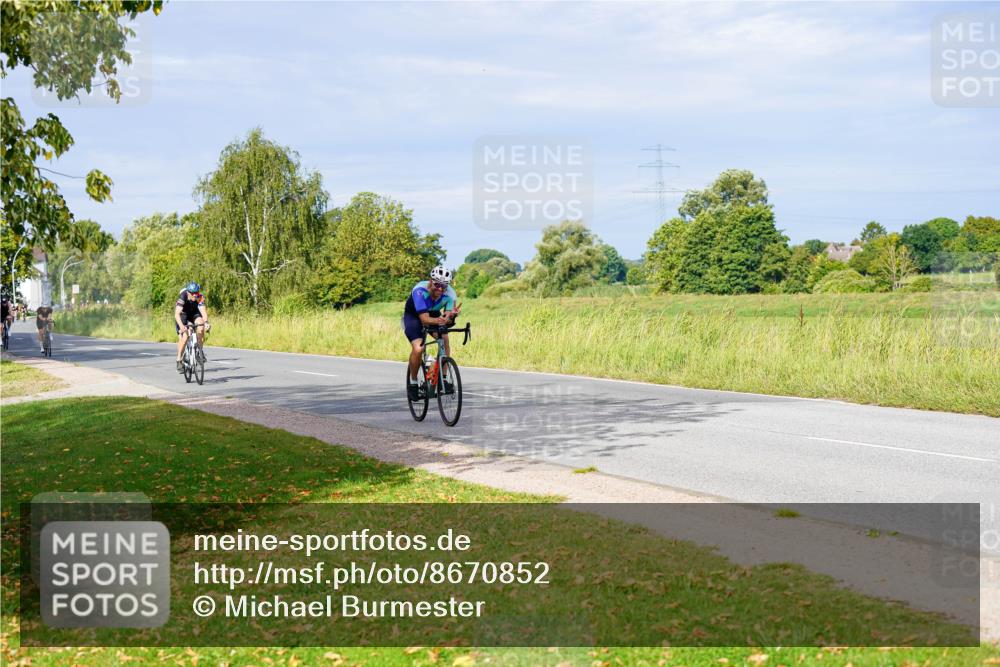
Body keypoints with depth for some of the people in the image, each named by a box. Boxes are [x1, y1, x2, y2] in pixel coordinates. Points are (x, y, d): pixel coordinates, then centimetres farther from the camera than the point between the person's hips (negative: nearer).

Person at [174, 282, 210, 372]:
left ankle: (200, 350, -10)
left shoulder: (200, 297, -28)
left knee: (200, 328, -28)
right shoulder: (182, 297, -34)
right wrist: (181, 326, -57)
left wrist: (206, 322, -57)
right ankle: (179, 361, -4)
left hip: (194, 312, 2)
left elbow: (203, 311, -37)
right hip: (182, 314, -2)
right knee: (184, 338, -18)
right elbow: (177, 313, -42)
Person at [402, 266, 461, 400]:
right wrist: (440, 320, -60)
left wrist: (450, 317, -54)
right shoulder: (419, 291, -36)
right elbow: (424, 319, -41)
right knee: (418, 349, -23)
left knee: (445, 339, -22)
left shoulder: (450, 293, -26)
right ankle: (413, 383, -1)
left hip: (433, 314, 3)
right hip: (413, 316, -3)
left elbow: (448, 318, -30)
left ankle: (443, 379, -9)